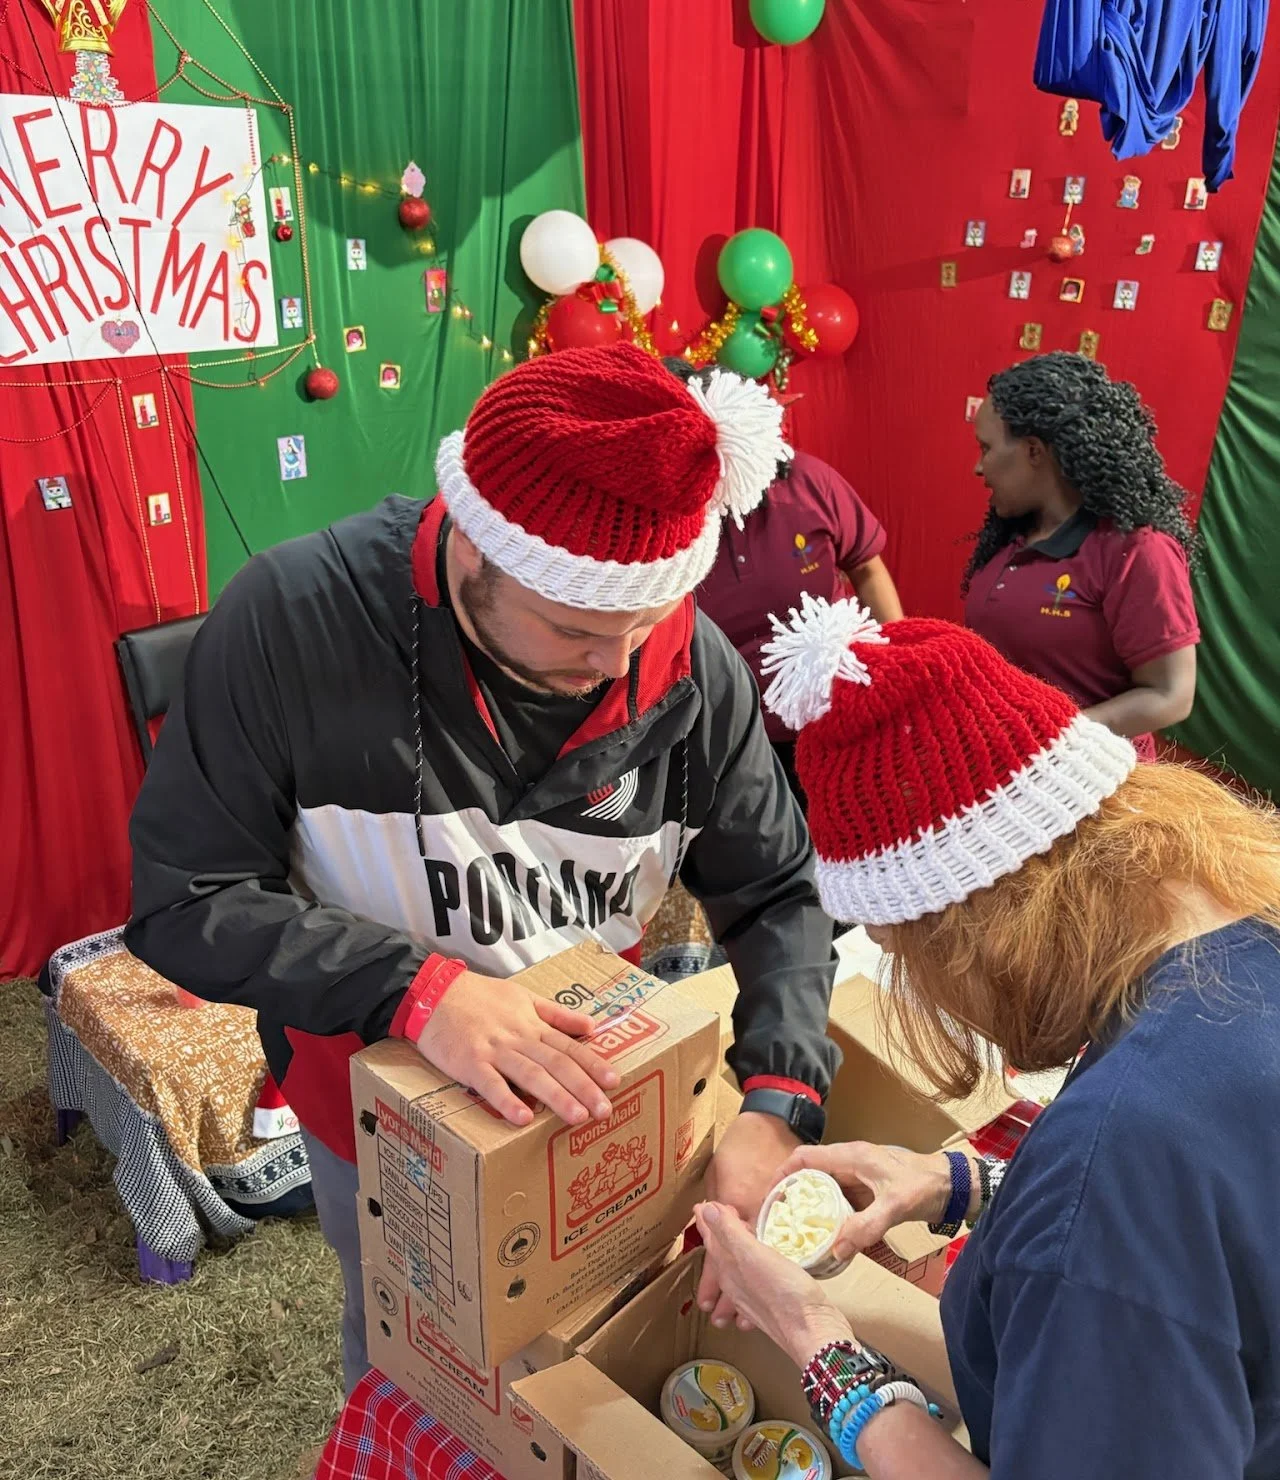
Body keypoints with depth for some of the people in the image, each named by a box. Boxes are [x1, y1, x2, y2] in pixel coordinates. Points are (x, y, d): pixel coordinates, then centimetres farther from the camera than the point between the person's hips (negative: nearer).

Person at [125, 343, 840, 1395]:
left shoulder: (694, 667, -20)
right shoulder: (292, 619, -27)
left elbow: (775, 894, -10)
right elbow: (183, 903, -23)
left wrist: (775, 1109, -25)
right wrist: (415, 988, -37)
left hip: (600, 1108, 2)